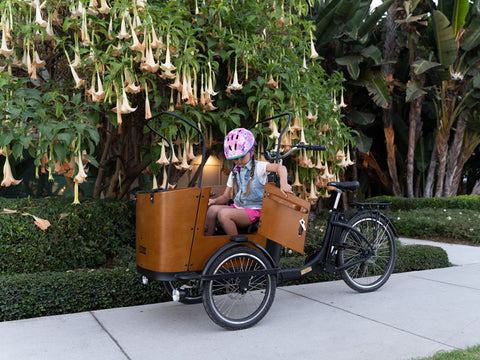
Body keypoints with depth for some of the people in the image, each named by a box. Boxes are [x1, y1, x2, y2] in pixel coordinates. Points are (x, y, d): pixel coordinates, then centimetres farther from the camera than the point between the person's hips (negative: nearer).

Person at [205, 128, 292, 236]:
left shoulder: (258, 167, -5)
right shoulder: (234, 172, 15)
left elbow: (280, 167, -22)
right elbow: (226, 196, 16)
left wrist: (283, 184, -42)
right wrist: (215, 201, -6)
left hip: (254, 210, -6)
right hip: (237, 207, 6)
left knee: (223, 214, -29)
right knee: (212, 209, -20)